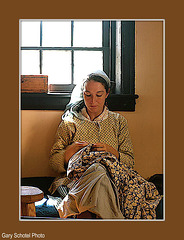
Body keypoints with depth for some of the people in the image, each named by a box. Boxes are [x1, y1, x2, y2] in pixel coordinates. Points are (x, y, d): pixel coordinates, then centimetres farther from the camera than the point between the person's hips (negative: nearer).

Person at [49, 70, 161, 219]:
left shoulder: (119, 121, 17)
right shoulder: (70, 122, 14)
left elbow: (130, 162, 11)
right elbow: (54, 161, 11)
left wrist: (112, 151, -10)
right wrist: (69, 152, -10)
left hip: (112, 177, 1)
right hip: (76, 177, 0)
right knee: (98, 171, -39)